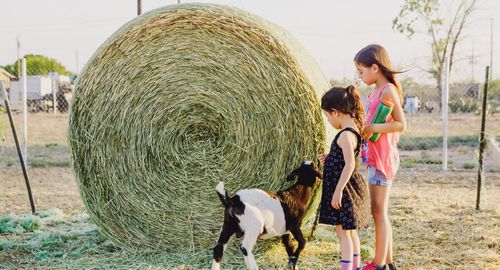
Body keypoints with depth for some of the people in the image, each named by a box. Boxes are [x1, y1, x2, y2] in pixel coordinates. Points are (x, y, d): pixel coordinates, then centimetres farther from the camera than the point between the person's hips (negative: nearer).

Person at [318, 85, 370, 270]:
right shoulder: (353, 130, 9)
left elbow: (349, 165, -27)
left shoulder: (346, 135, -22)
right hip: (347, 189, 10)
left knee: (343, 231, -5)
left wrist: (338, 191, -26)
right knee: (350, 230, 19)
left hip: (344, 189, -10)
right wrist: (329, 158, 10)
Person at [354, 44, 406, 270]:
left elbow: (401, 124, -18)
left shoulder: (388, 90, -12)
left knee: (379, 212, -5)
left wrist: (372, 128, -24)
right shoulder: (377, 91, 14)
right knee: (380, 212, 14)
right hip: (374, 158, 10)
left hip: (382, 158, -9)